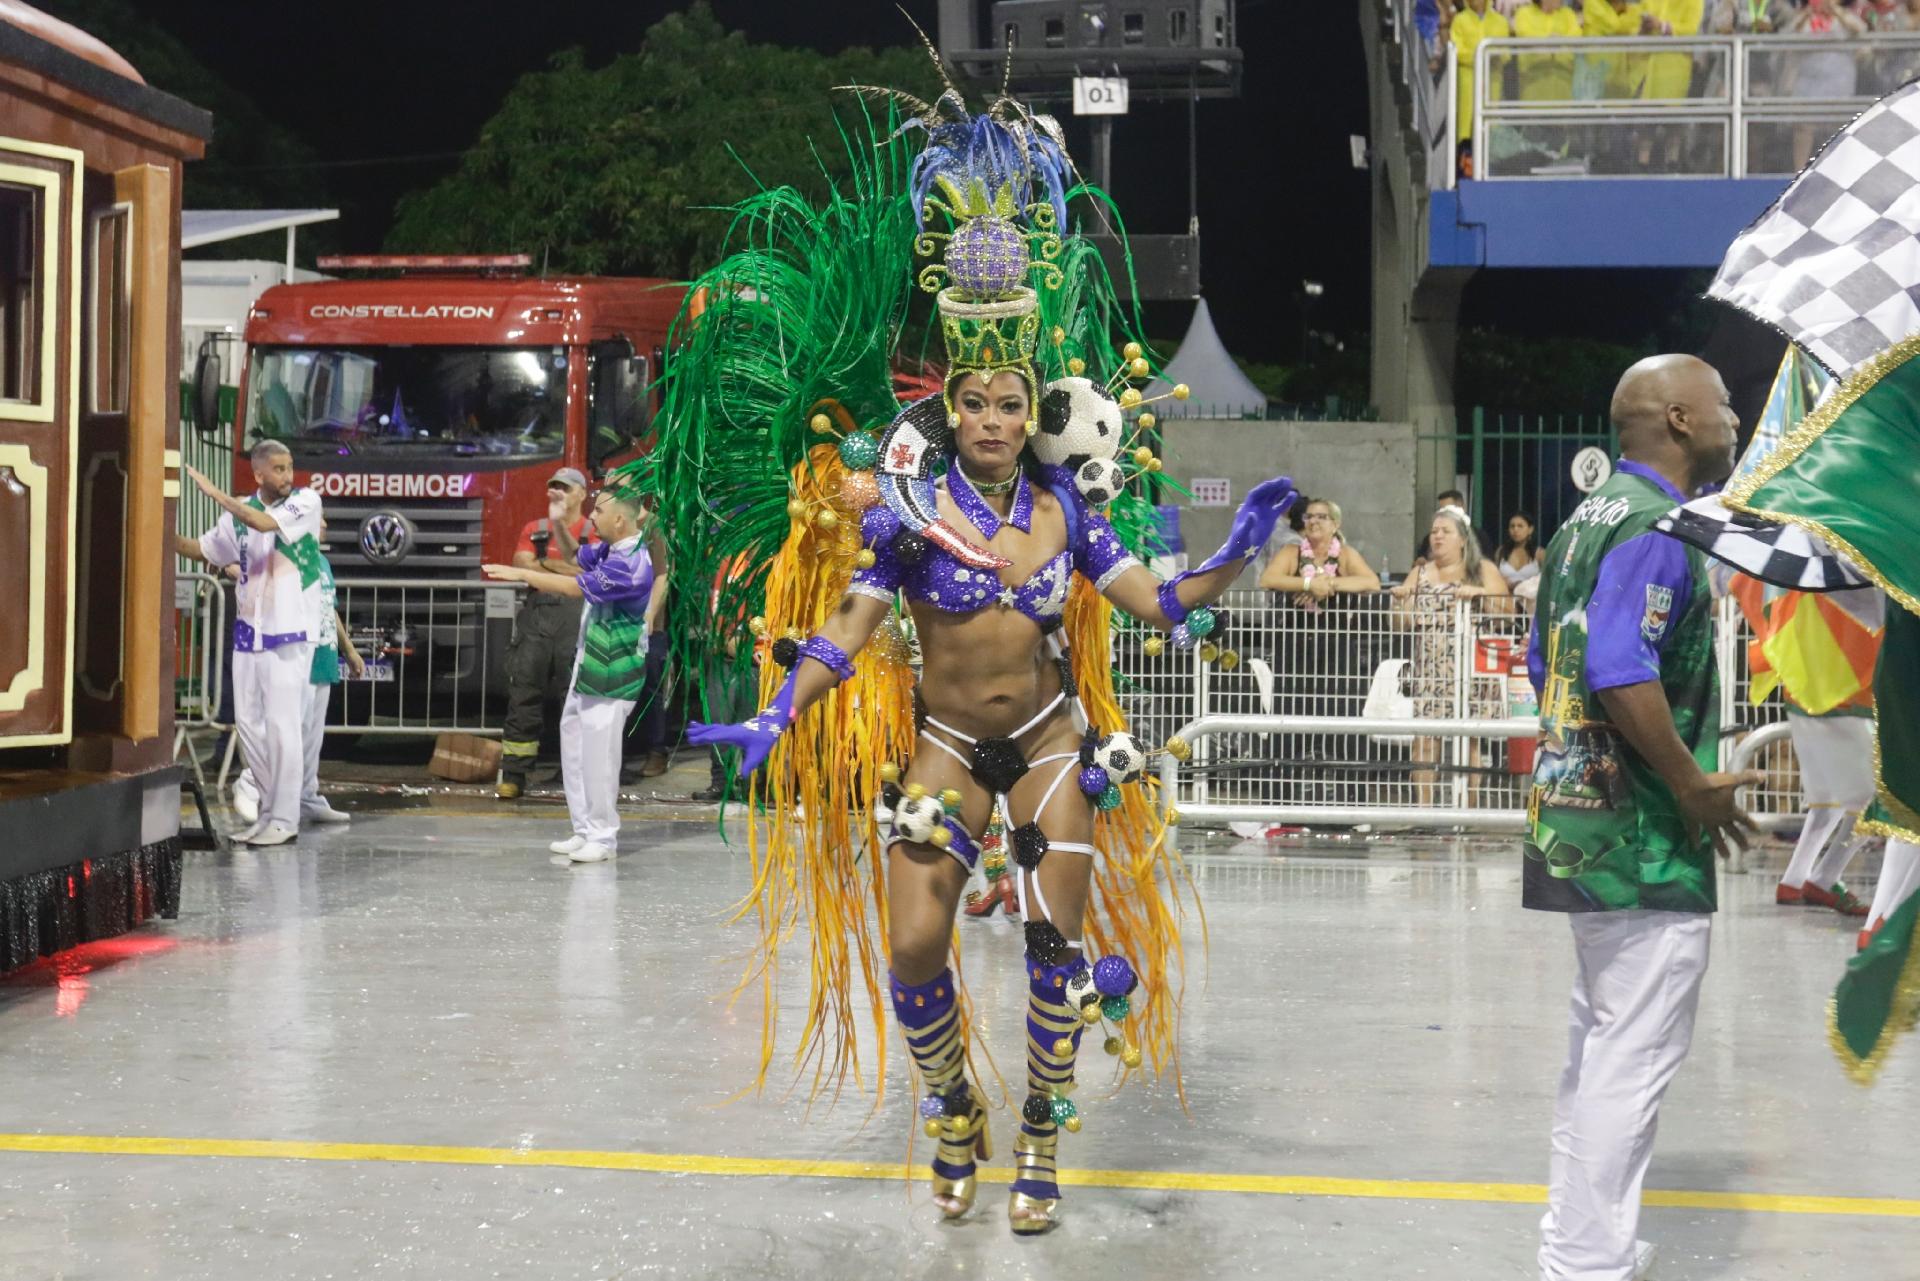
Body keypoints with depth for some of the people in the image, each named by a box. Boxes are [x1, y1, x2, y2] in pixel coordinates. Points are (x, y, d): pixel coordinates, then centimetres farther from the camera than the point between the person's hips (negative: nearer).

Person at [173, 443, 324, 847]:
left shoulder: (306, 501, -6)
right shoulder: (240, 513, 9)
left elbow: (265, 523, -22)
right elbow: (202, 550, 19)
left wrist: (215, 492, -18)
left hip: (289, 632, -5)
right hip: (249, 631, 5)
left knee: (282, 724, -6)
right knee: (248, 722, 8)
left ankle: (285, 819, 1)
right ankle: (271, 809, 20)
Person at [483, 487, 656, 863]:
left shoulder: (631, 564, -24)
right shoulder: (610, 549, 7)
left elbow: (574, 586, -24)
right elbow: (574, 558, 27)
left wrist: (521, 574, -18)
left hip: (611, 675, -10)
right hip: (589, 668, 10)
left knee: (598, 755, -5)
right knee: (574, 747, 15)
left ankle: (603, 837, 7)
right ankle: (585, 831, 23)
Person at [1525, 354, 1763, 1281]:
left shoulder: (1589, 518, 13)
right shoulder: (1655, 526, -16)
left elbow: (1546, 664, 18)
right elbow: (1622, 675, -27)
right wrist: (1694, 785, -18)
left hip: (1580, 816, 10)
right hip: (1647, 836, -10)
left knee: (1601, 1040, 18)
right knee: (1636, 1056, -4)